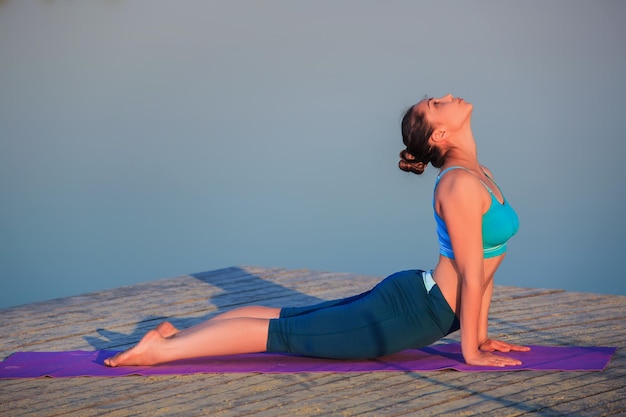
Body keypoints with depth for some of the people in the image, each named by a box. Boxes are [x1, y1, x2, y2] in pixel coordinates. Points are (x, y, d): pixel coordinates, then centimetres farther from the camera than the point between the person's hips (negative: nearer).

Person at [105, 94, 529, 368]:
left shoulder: (480, 174, 10)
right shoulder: (460, 184, -22)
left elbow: (484, 263, 15)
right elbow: (471, 275, -19)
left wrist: (480, 334, 15)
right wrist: (470, 352, -13)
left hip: (413, 298, 9)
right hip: (410, 312, -9)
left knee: (286, 316, 14)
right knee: (285, 334, -4)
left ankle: (177, 333, 16)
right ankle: (163, 348, 0)